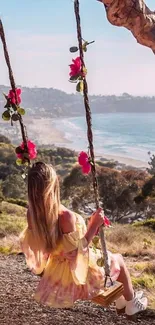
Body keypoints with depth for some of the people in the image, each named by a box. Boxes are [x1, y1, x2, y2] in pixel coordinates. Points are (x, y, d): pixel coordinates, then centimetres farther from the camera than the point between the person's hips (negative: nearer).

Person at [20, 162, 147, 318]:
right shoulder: (65, 216, -37)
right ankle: (131, 304, 42)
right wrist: (94, 225, -22)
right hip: (78, 273, -7)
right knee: (118, 259, 22)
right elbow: (76, 251, -27)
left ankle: (120, 300, 47)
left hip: (56, 273, 7)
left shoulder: (32, 214, -16)